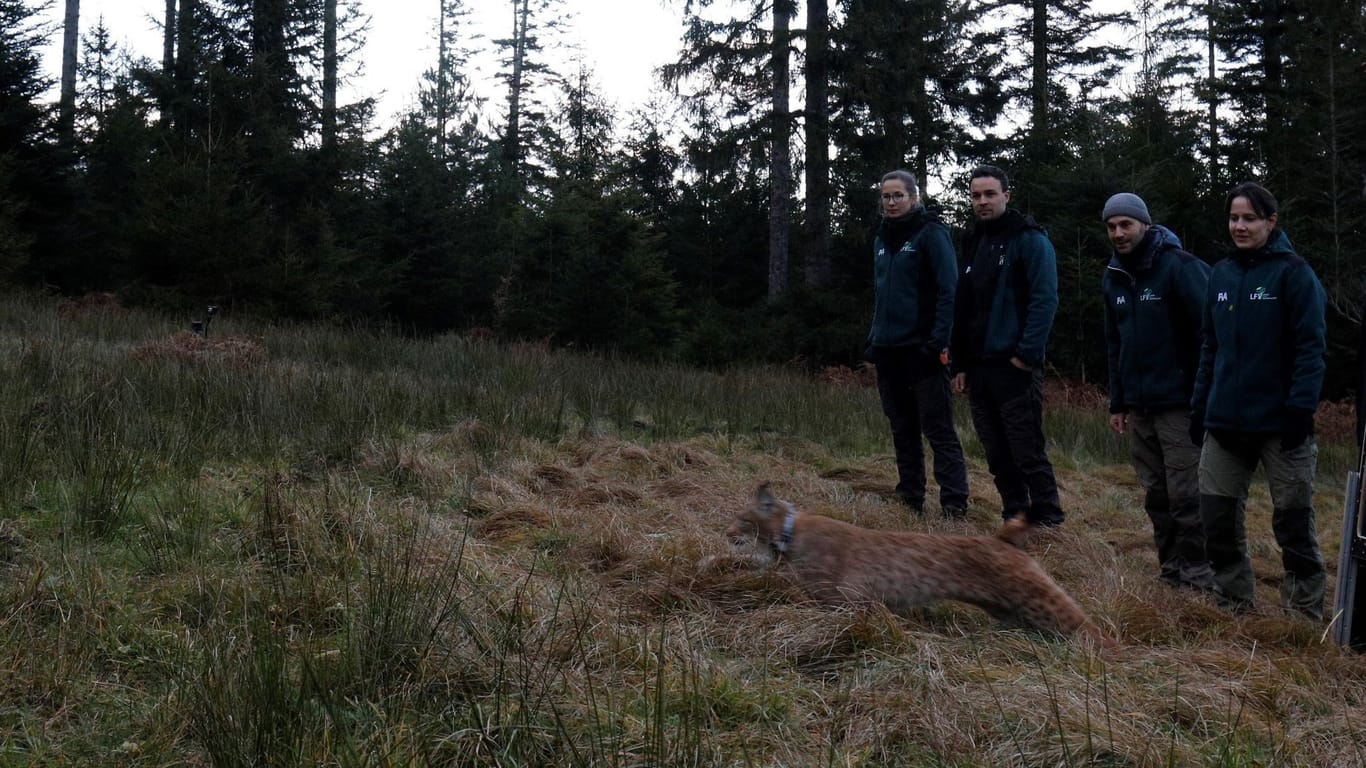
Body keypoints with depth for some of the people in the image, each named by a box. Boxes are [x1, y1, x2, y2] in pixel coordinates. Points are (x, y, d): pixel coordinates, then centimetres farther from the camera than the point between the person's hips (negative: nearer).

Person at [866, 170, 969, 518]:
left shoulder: (931, 233, -6)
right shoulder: (882, 238, 16)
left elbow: (948, 290, -12)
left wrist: (939, 342, -19)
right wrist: (873, 338, 14)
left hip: (921, 350, -7)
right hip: (888, 351, 7)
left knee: (938, 430, -6)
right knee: (902, 430, 12)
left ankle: (954, 503, -4)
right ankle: (910, 498, 20)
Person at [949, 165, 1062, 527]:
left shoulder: (1029, 240, -4)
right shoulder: (974, 243, 18)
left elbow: (1045, 300, -13)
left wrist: (1027, 354, -18)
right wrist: (960, 364, 15)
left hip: (1015, 366, -7)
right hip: (979, 368, 7)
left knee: (1028, 452, -6)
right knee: (997, 455, 10)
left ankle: (1046, 521, 1)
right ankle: (1014, 516, 19)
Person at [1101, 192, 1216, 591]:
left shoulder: (1180, 267, -11)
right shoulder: (1114, 277, 12)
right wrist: (1117, 402, 15)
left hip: (1180, 404, -7)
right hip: (1139, 407, 7)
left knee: (1186, 493, -5)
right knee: (1155, 493, 10)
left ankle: (1197, 572, 4)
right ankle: (1170, 567, 19)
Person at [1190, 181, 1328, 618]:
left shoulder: (1293, 272, -7)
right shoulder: (1221, 275, 10)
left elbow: (1310, 347, -11)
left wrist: (1301, 409, -18)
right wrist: (1199, 408, 11)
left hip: (1279, 423, -5)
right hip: (1225, 422, 5)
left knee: (1293, 518, 4)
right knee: (1217, 516, 8)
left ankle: (1306, 612, 16)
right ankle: (1233, 603, 22)